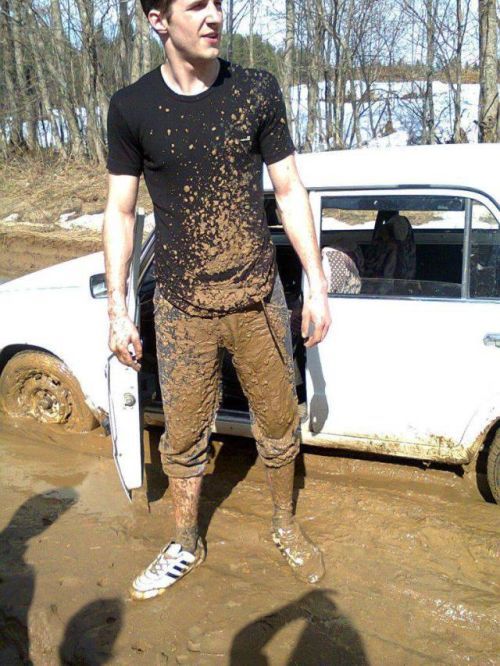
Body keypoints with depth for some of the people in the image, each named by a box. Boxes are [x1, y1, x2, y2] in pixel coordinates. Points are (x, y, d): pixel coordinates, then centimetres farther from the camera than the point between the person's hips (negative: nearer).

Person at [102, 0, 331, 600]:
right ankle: (185, 546, 36)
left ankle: (285, 527, 40)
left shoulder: (258, 91, -2)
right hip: (182, 308, 0)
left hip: (259, 301, 1)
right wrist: (117, 311, -1)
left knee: (278, 423, 13)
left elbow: (289, 191, 2)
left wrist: (317, 285, 0)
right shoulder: (131, 107, -3)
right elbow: (120, 211, 2)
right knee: (183, 438, 11)